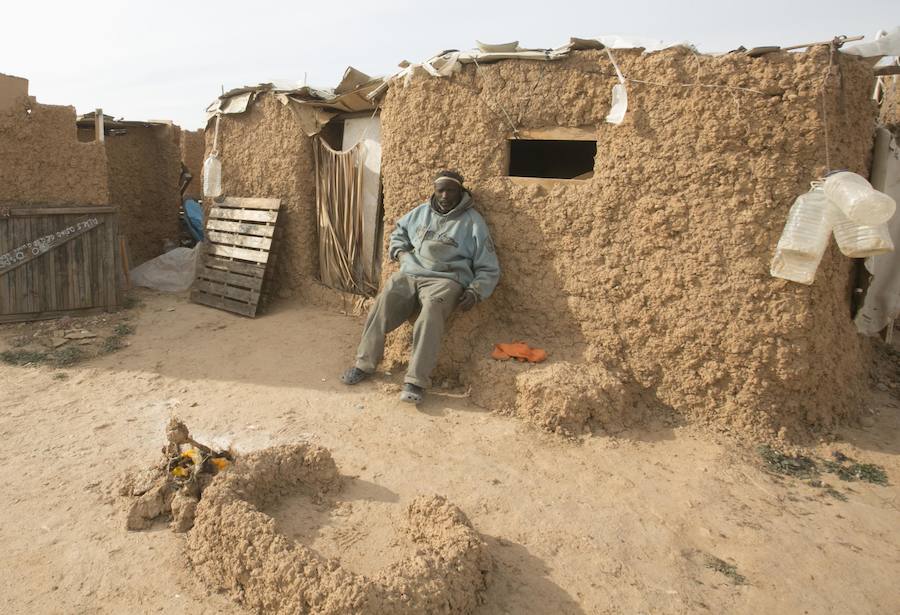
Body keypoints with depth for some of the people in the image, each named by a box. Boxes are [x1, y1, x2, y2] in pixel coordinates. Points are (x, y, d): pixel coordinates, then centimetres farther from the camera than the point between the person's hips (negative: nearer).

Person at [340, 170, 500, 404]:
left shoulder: (473, 222, 4)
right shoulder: (422, 211, 17)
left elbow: (489, 269, 5)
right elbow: (399, 231, 35)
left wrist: (475, 292, -13)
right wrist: (401, 253, 13)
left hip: (445, 280, -4)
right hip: (410, 274, 4)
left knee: (430, 314, -36)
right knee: (382, 304, -25)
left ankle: (416, 381, -37)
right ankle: (365, 364, -13)